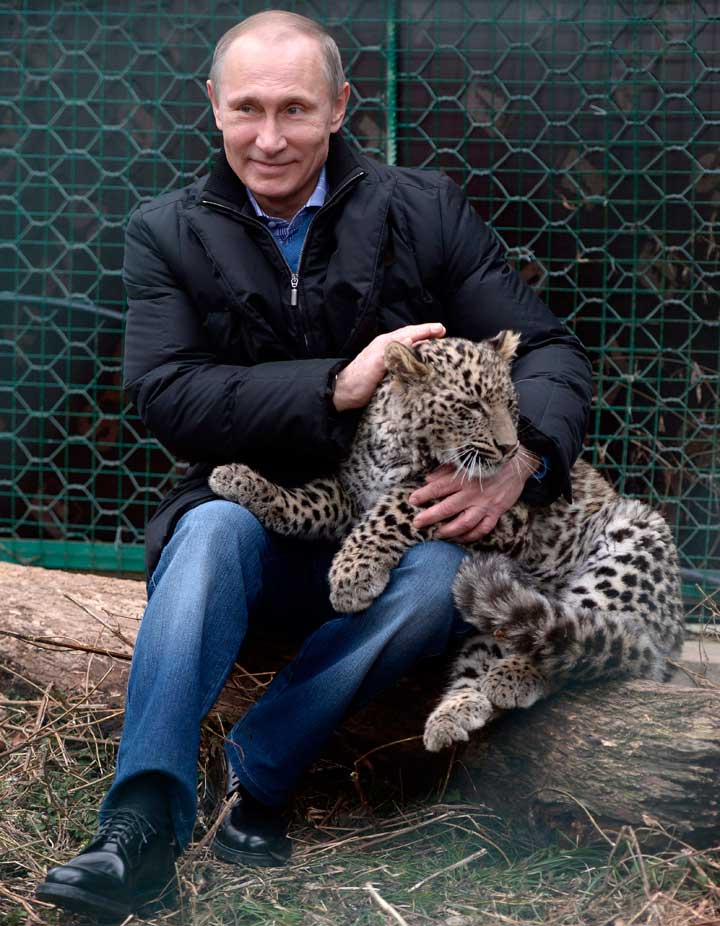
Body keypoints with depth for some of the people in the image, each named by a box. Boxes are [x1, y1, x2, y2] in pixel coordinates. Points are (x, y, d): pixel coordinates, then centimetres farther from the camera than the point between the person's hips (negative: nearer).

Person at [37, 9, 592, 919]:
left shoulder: (424, 212, 1)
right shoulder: (167, 232, 1)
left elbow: (550, 352, -1)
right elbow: (165, 398, -12)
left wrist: (520, 461, -23)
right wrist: (338, 386, -24)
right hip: (250, 513, 0)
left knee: (440, 576, -33)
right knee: (214, 526, -34)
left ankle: (254, 774, -25)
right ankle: (140, 824, -39)